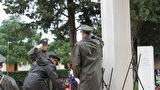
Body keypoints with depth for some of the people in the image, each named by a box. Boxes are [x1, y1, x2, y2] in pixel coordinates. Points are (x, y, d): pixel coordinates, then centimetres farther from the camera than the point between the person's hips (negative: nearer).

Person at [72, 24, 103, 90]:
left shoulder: (79, 45, -10)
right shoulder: (98, 43, 3)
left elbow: (75, 64, -11)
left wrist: (77, 76, 4)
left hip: (86, 77, -4)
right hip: (97, 77, 4)